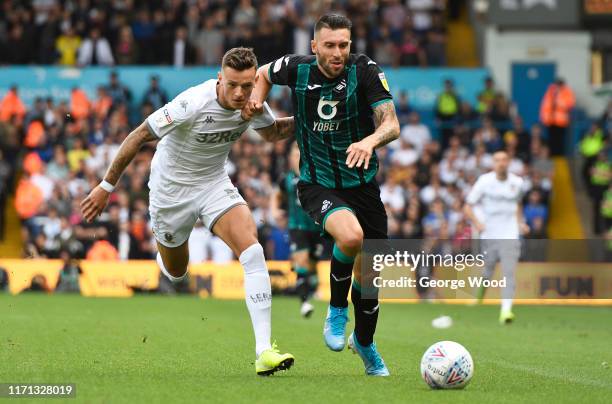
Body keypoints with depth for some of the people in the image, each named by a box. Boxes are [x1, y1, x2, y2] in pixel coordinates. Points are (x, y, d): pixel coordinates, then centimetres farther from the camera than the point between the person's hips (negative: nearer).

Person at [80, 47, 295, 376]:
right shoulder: (193, 103, -30)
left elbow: (273, 132, 10)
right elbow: (139, 136, -21)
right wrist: (106, 187, -17)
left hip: (214, 184, 3)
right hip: (171, 187, -3)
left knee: (252, 250, -21)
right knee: (175, 273, 12)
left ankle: (264, 351, -26)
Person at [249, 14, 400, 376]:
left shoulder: (366, 71, -13)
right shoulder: (296, 69, -8)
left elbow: (392, 124, -21)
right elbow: (265, 73, 17)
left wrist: (370, 141, -41)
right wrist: (257, 99, -2)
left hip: (362, 183, 2)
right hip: (318, 185, -1)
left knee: (368, 273, 8)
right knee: (350, 236, -33)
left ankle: (365, 343, 38)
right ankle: (337, 312, -7)